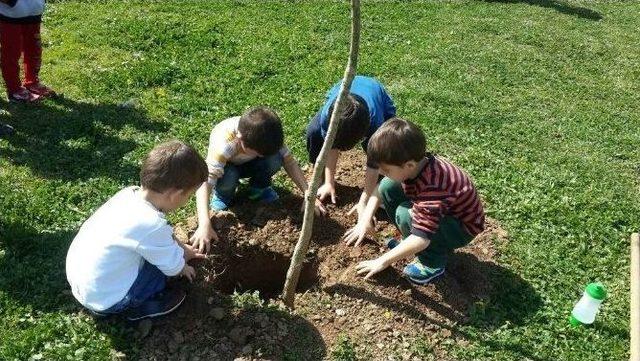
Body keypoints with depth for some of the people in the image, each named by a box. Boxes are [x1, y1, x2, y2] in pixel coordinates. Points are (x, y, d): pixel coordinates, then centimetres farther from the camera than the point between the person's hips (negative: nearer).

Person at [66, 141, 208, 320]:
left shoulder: (129, 193, -9)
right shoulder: (151, 226, -32)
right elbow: (175, 267, -13)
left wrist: (182, 247, 21)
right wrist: (184, 267, 9)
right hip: (102, 299, -8)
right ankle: (137, 307, 9)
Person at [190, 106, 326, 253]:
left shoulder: (268, 136, -30)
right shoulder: (223, 145, -41)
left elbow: (289, 161, -20)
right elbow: (204, 183, -46)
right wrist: (204, 225, -57)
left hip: (250, 164, 3)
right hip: (227, 167, -2)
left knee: (275, 161, -30)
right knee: (228, 178, -38)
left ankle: (258, 188, 2)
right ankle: (223, 194, -2)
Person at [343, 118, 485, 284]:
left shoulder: (433, 187, -39)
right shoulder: (413, 162, -17)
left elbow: (422, 239, -40)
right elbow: (380, 189, -1)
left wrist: (383, 261, -32)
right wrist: (365, 220, -10)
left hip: (462, 228, -7)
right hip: (437, 210, 8)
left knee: (406, 214, -31)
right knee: (388, 186, -6)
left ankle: (434, 263, -8)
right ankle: (411, 242, 7)